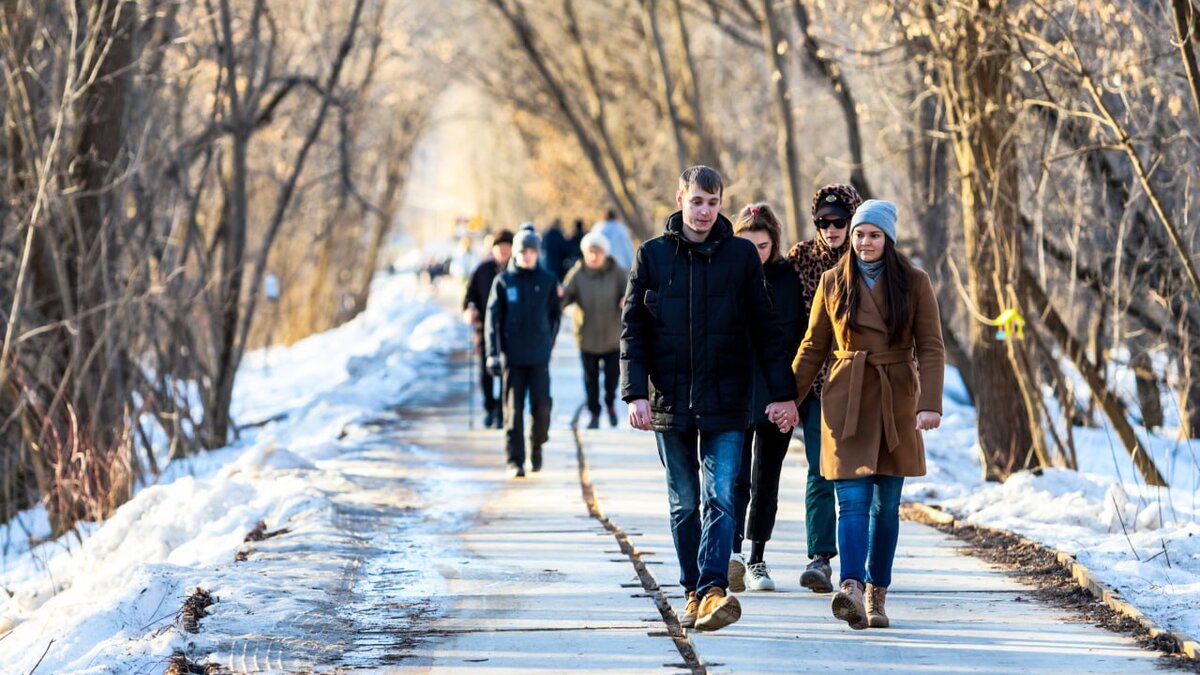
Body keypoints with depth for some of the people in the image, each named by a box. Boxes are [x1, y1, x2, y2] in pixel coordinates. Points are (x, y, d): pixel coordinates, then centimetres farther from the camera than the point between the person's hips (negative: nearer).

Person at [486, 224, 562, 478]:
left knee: (541, 405, -6)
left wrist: (548, 342, 6)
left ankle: (537, 446, 20)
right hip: (512, 356, 0)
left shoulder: (547, 281, 5)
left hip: (539, 355, 0)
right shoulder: (503, 281, 3)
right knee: (514, 409, -1)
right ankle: (515, 461, 1)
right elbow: (493, 318, 2)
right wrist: (493, 353, -5)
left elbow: (555, 314, 14)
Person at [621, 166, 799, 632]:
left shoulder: (742, 255, 2)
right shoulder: (652, 256, 3)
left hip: (726, 401, -1)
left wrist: (782, 393, 2)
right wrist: (636, 393, -7)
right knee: (684, 504, 9)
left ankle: (713, 590, -21)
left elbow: (765, 329, 5)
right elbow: (633, 329, 3)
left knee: (720, 497, -13)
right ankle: (694, 593, 16)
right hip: (670, 401, 2)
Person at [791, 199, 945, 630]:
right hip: (846, 404, 0)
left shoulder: (914, 284, 1)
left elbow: (931, 349, -3)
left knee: (886, 504, 7)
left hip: (895, 404, 0)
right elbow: (813, 347, 10)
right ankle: (852, 589, -27)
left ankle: (877, 594, 16)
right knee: (853, 500, -13)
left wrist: (930, 403, -15)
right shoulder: (833, 283, 5)